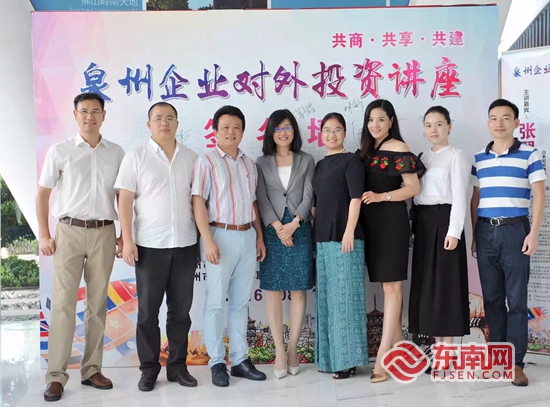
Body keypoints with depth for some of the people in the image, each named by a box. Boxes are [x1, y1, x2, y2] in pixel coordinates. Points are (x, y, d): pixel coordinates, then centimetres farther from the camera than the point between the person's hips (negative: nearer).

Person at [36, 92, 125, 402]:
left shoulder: (117, 153, 7)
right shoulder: (60, 151, 2)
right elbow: (43, 194, 4)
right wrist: (44, 235, -3)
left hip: (104, 233, 2)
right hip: (69, 231, -2)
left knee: (98, 304, 7)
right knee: (64, 303, -3)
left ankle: (92, 370, 18)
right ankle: (56, 375, 3)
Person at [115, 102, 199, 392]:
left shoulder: (191, 158, 8)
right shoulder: (136, 157, 0)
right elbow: (125, 201, -4)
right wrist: (127, 240, -11)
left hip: (185, 245, 3)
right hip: (149, 245, -2)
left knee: (181, 309, 9)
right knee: (148, 310, 6)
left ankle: (178, 365, 21)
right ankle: (149, 368, 18)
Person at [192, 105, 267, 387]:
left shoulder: (249, 164, 15)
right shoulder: (206, 161, -3)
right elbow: (198, 202, -10)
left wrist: (259, 237, 12)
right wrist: (208, 239, -18)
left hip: (247, 236, 5)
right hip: (221, 235, -5)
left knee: (241, 301, 10)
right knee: (216, 301, 1)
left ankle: (240, 359, 18)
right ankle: (216, 363, 9)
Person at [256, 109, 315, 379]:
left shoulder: (306, 161, 9)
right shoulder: (262, 163, 9)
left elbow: (308, 196, 0)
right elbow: (262, 199, -1)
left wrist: (294, 224, -14)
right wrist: (277, 227, -14)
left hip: (300, 230, 0)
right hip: (272, 232, 0)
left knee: (298, 291, 1)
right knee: (273, 291, -1)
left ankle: (293, 350, 9)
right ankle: (279, 352, 4)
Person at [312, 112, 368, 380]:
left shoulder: (351, 161, -3)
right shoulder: (320, 165, 17)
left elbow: (355, 198, -11)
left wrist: (349, 232, -19)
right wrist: (315, 233, 15)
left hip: (343, 237, -7)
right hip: (322, 238, 7)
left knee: (344, 296, -4)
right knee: (326, 297, 10)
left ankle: (347, 359, 4)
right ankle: (329, 356, 20)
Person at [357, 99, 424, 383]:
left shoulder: (399, 149, -6)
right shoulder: (364, 151, 14)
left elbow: (414, 188, -9)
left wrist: (381, 196, -18)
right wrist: (367, 199, -2)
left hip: (391, 220, -7)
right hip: (370, 222, 7)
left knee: (391, 285, -6)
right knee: (386, 284, 12)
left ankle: (382, 357, -7)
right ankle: (398, 347, 22)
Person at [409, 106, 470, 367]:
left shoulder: (456, 156, -3)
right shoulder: (423, 158, 17)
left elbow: (459, 197, -10)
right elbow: (415, 192, 14)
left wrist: (453, 231, -18)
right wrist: (416, 223, 7)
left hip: (443, 220, -7)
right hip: (423, 222, 7)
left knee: (445, 283, -5)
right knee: (427, 283, 7)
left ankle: (448, 351, 2)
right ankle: (438, 347, 15)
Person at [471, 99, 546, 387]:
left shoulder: (530, 155, 1)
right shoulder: (478, 159, 11)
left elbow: (539, 196, -2)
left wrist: (534, 233, -11)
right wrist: (474, 235, 10)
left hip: (515, 230, -3)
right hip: (486, 231, 4)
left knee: (516, 297, -2)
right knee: (491, 297, 8)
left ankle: (515, 362, 3)